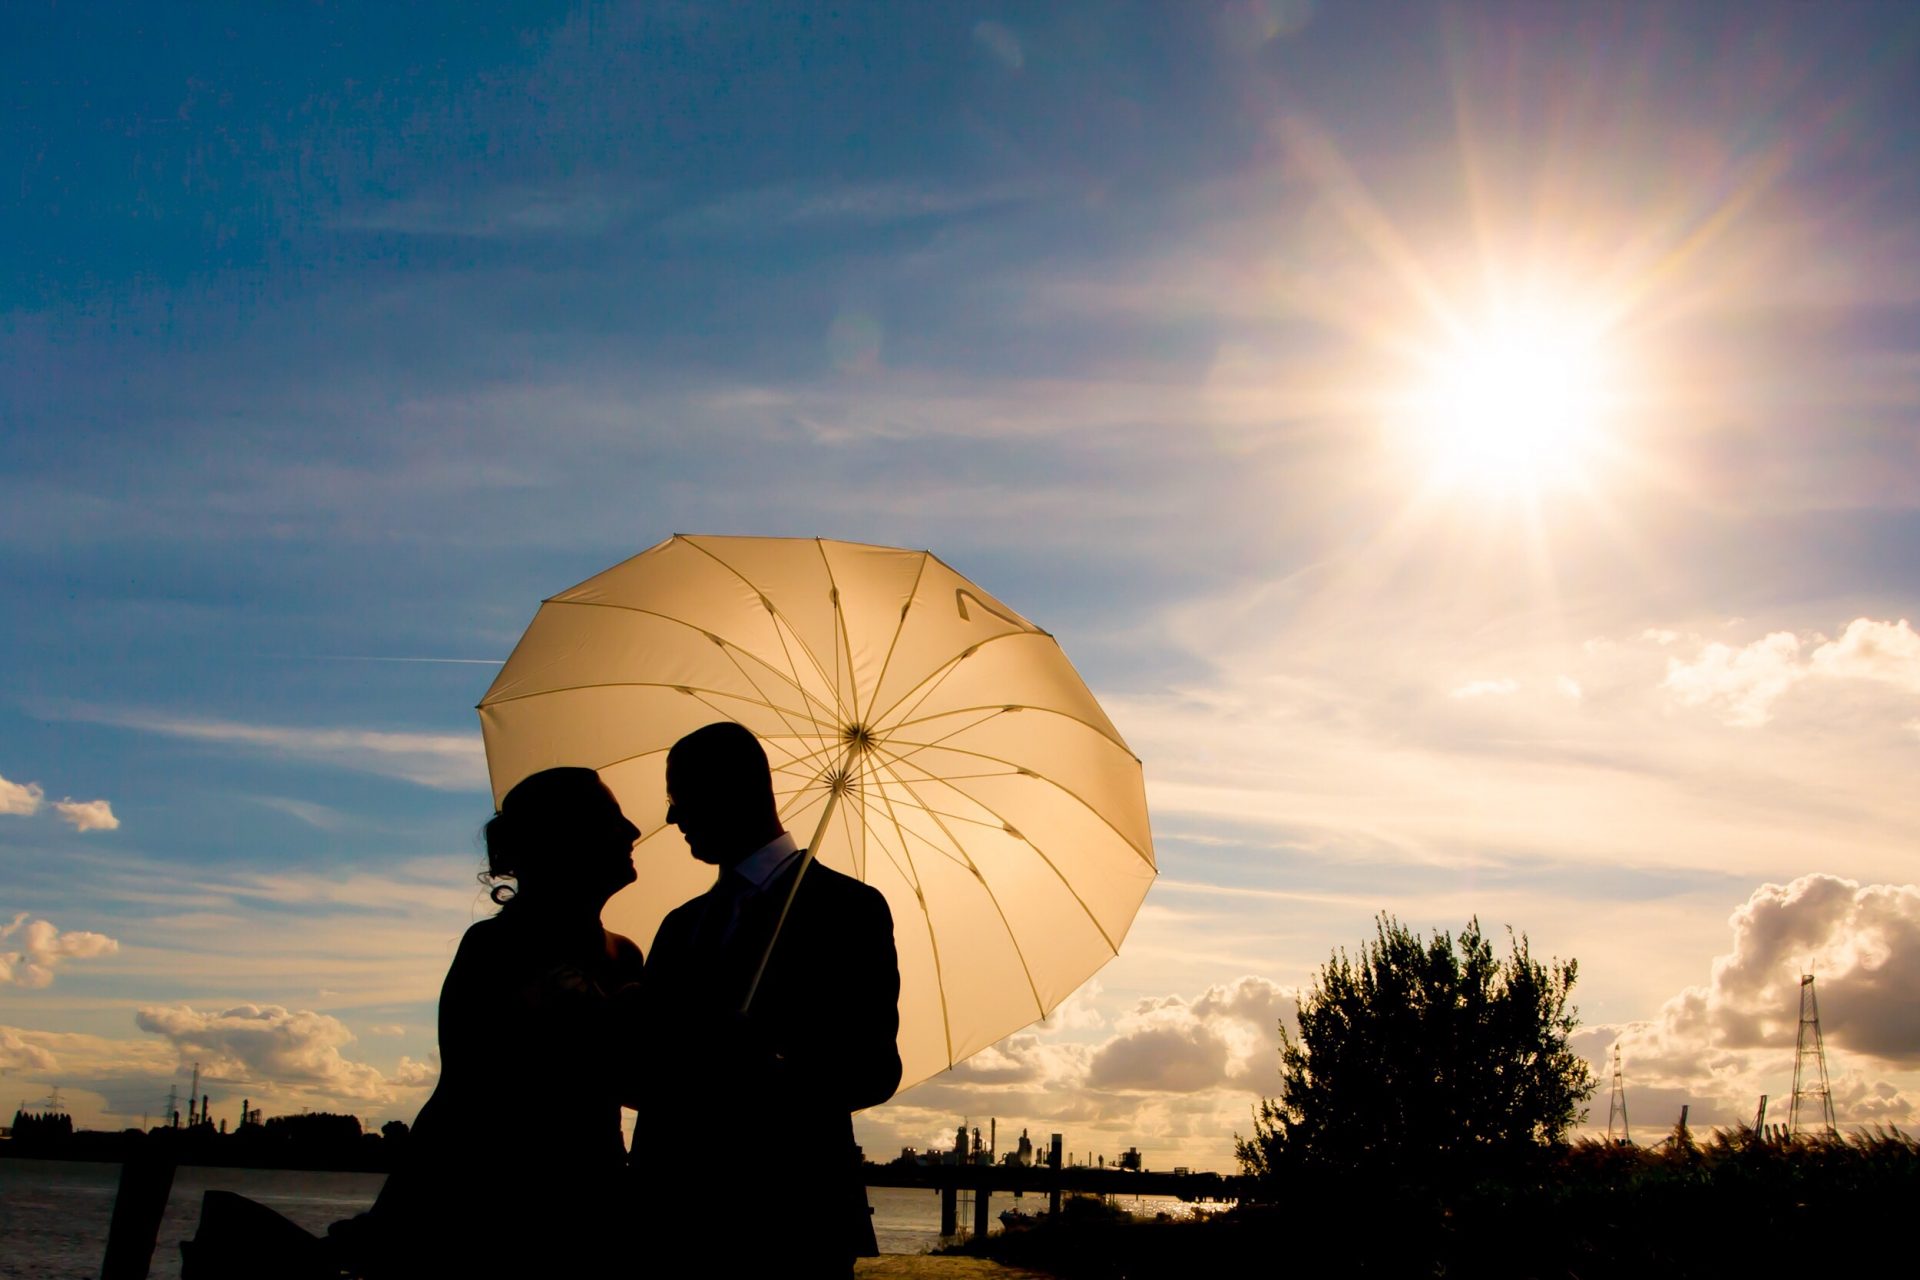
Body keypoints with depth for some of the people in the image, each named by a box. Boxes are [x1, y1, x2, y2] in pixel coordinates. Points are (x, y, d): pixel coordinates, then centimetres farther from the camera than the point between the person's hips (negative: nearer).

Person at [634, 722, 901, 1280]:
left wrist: (776, 1076, -28)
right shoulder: (681, 925, 20)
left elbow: (875, 1068, -9)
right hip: (679, 1219, 5)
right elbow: (655, 1070, 17)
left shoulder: (845, 906, -1)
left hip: (788, 1222, -5)